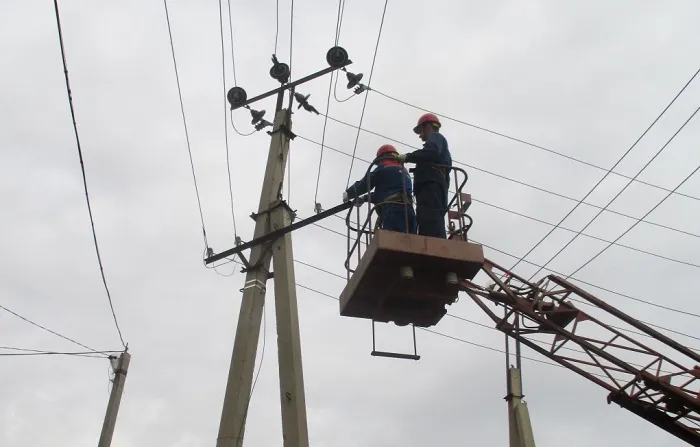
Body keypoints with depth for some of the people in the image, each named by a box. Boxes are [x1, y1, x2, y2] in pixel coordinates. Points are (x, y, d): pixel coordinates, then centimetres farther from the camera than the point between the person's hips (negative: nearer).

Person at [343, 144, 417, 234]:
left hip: (393, 211, -7)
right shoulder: (404, 172, 33)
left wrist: (348, 194, 25)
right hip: (408, 211, 7)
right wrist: (364, 198, 44)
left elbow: (364, 184, 8)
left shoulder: (384, 169, 7)